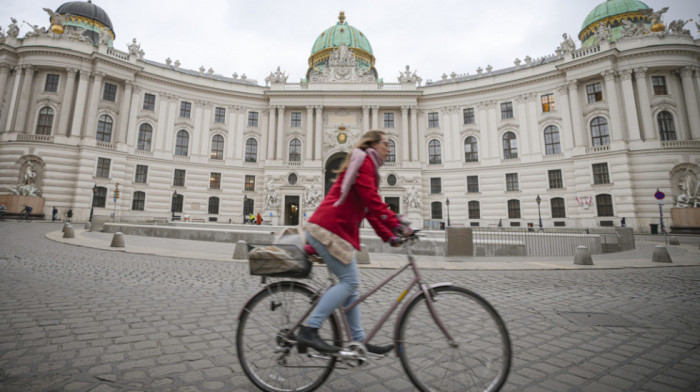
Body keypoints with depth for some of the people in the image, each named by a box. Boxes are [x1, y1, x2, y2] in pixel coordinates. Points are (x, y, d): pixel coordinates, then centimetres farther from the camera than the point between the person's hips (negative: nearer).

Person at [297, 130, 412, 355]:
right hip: (328, 229, -10)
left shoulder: (368, 168, 28)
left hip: (338, 231, 10)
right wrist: (398, 224, -20)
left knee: (350, 284, 9)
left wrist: (389, 236, 14)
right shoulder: (363, 159, -2)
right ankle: (308, 331, -8)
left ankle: (360, 341, 16)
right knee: (349, 282, -11)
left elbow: (370, 210, 22)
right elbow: (372, 200, -17)